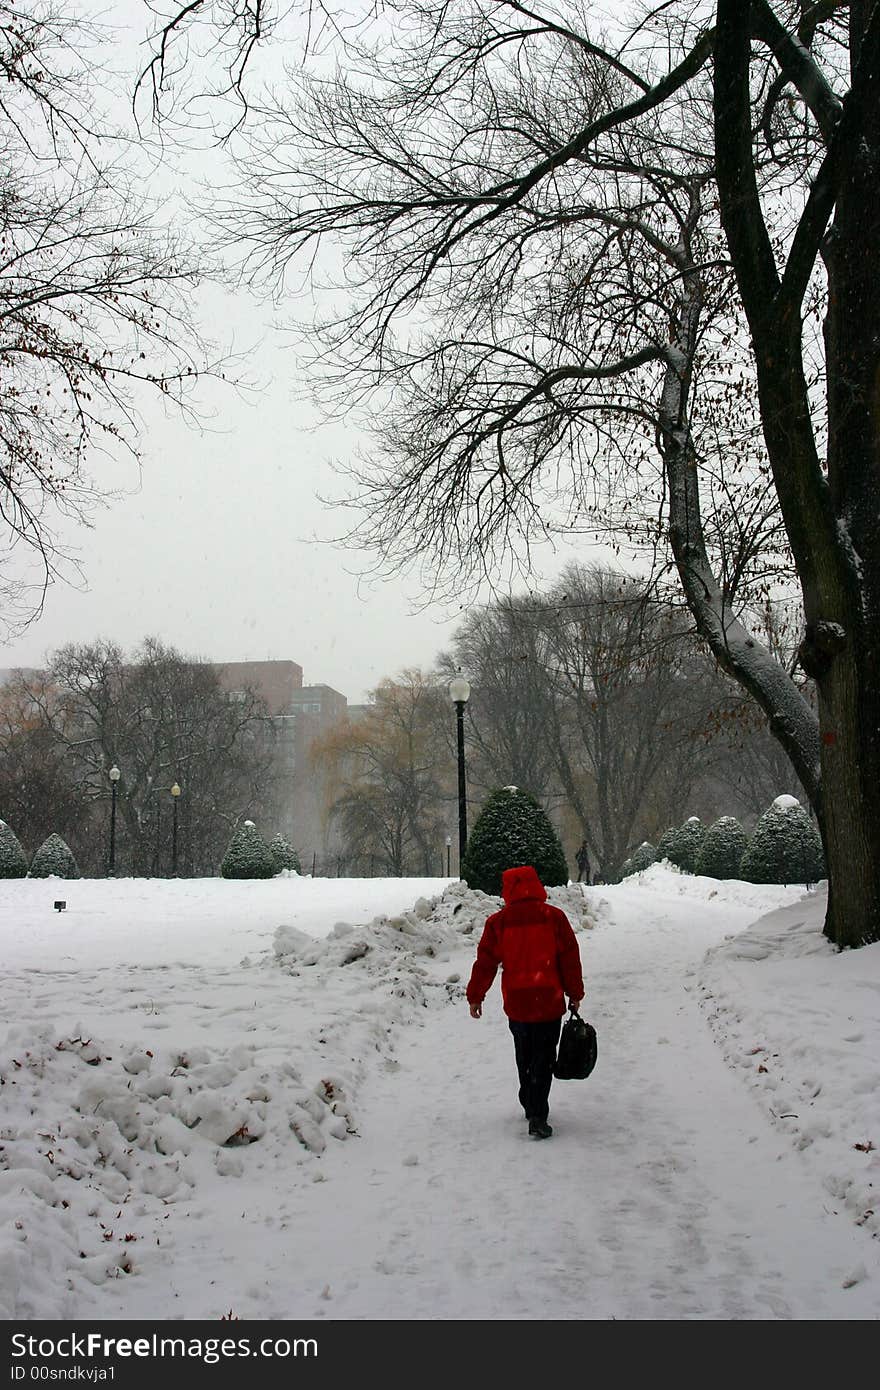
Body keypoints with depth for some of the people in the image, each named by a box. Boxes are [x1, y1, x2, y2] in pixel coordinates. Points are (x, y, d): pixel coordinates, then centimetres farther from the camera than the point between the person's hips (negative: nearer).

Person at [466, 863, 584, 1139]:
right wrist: (575, 994, 10)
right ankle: (537, 1116, -8)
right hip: (549, 1002, -2)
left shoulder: (498, 922, -2)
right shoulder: (554, 917, -5)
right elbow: (570, 958, -1)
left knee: (524, 1057, 20)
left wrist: (475, 996, 13)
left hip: (516, 1003, 2)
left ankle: (530, 1106, 31)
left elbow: (485, 962, 2)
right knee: (543, 1058, 2)